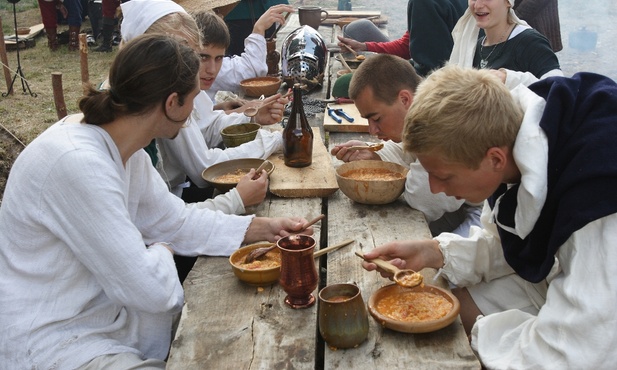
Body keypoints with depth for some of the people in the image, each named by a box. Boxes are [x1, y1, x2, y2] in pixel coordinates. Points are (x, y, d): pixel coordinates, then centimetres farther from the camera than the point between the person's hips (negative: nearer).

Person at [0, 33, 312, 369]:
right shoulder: (78, 163, -30)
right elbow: (150, 289, -27)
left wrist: (261, 228, 4)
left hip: (103, 310, 9)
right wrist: (162, 253, -6)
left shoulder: (125, 150, -2)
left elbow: (176, 221, 9)